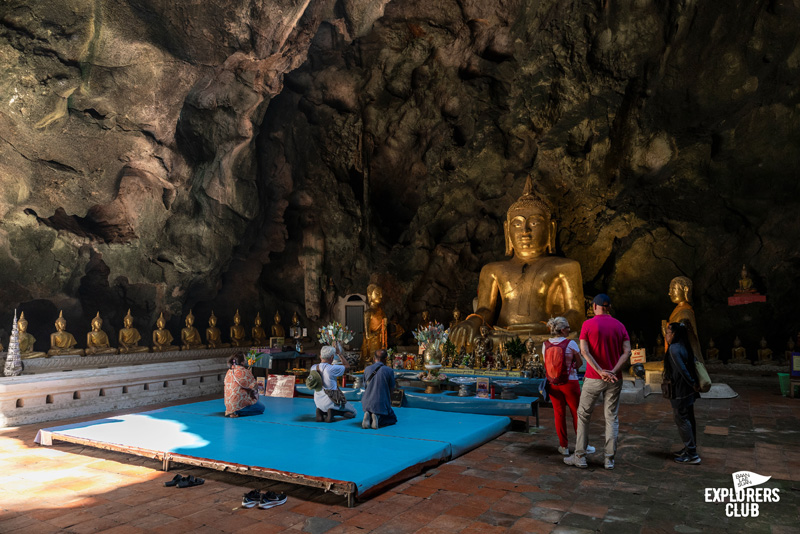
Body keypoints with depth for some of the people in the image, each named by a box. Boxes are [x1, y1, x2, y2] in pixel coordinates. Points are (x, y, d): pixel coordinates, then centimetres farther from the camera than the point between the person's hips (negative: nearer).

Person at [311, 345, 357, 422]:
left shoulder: (313, 367, -5)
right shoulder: (332, 369, -22)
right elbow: (347, 366, -7)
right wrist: (339, 353, -2)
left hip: (318, 400, 6)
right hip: (331, 400, -6)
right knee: (353, 413, 15)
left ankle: (320, 411, 5)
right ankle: (332, 411, -10)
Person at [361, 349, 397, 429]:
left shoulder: (367, 369, 2)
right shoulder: (389, 371, -8)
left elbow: (365, 386, 11)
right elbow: (391, 389, 1)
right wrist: (390, 401, 21)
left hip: (367, 403, 4)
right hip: (382, 404, -4)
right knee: (392, 419, 21)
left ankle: (367, 415, -4)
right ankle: (378, 417, -10)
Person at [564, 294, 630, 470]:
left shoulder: (588, 325, -5)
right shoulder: (619, 326, 5)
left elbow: (584, 351, -15)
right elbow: (627, 351, -5)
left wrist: (600, 371, -18)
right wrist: (613, 371, -15)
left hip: (593, 378, -3)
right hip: (614, 379, 3)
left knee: (583, 415, 8)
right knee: (612, 418, 9)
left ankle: (579, 457, 10)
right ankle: (609, 459, 9)